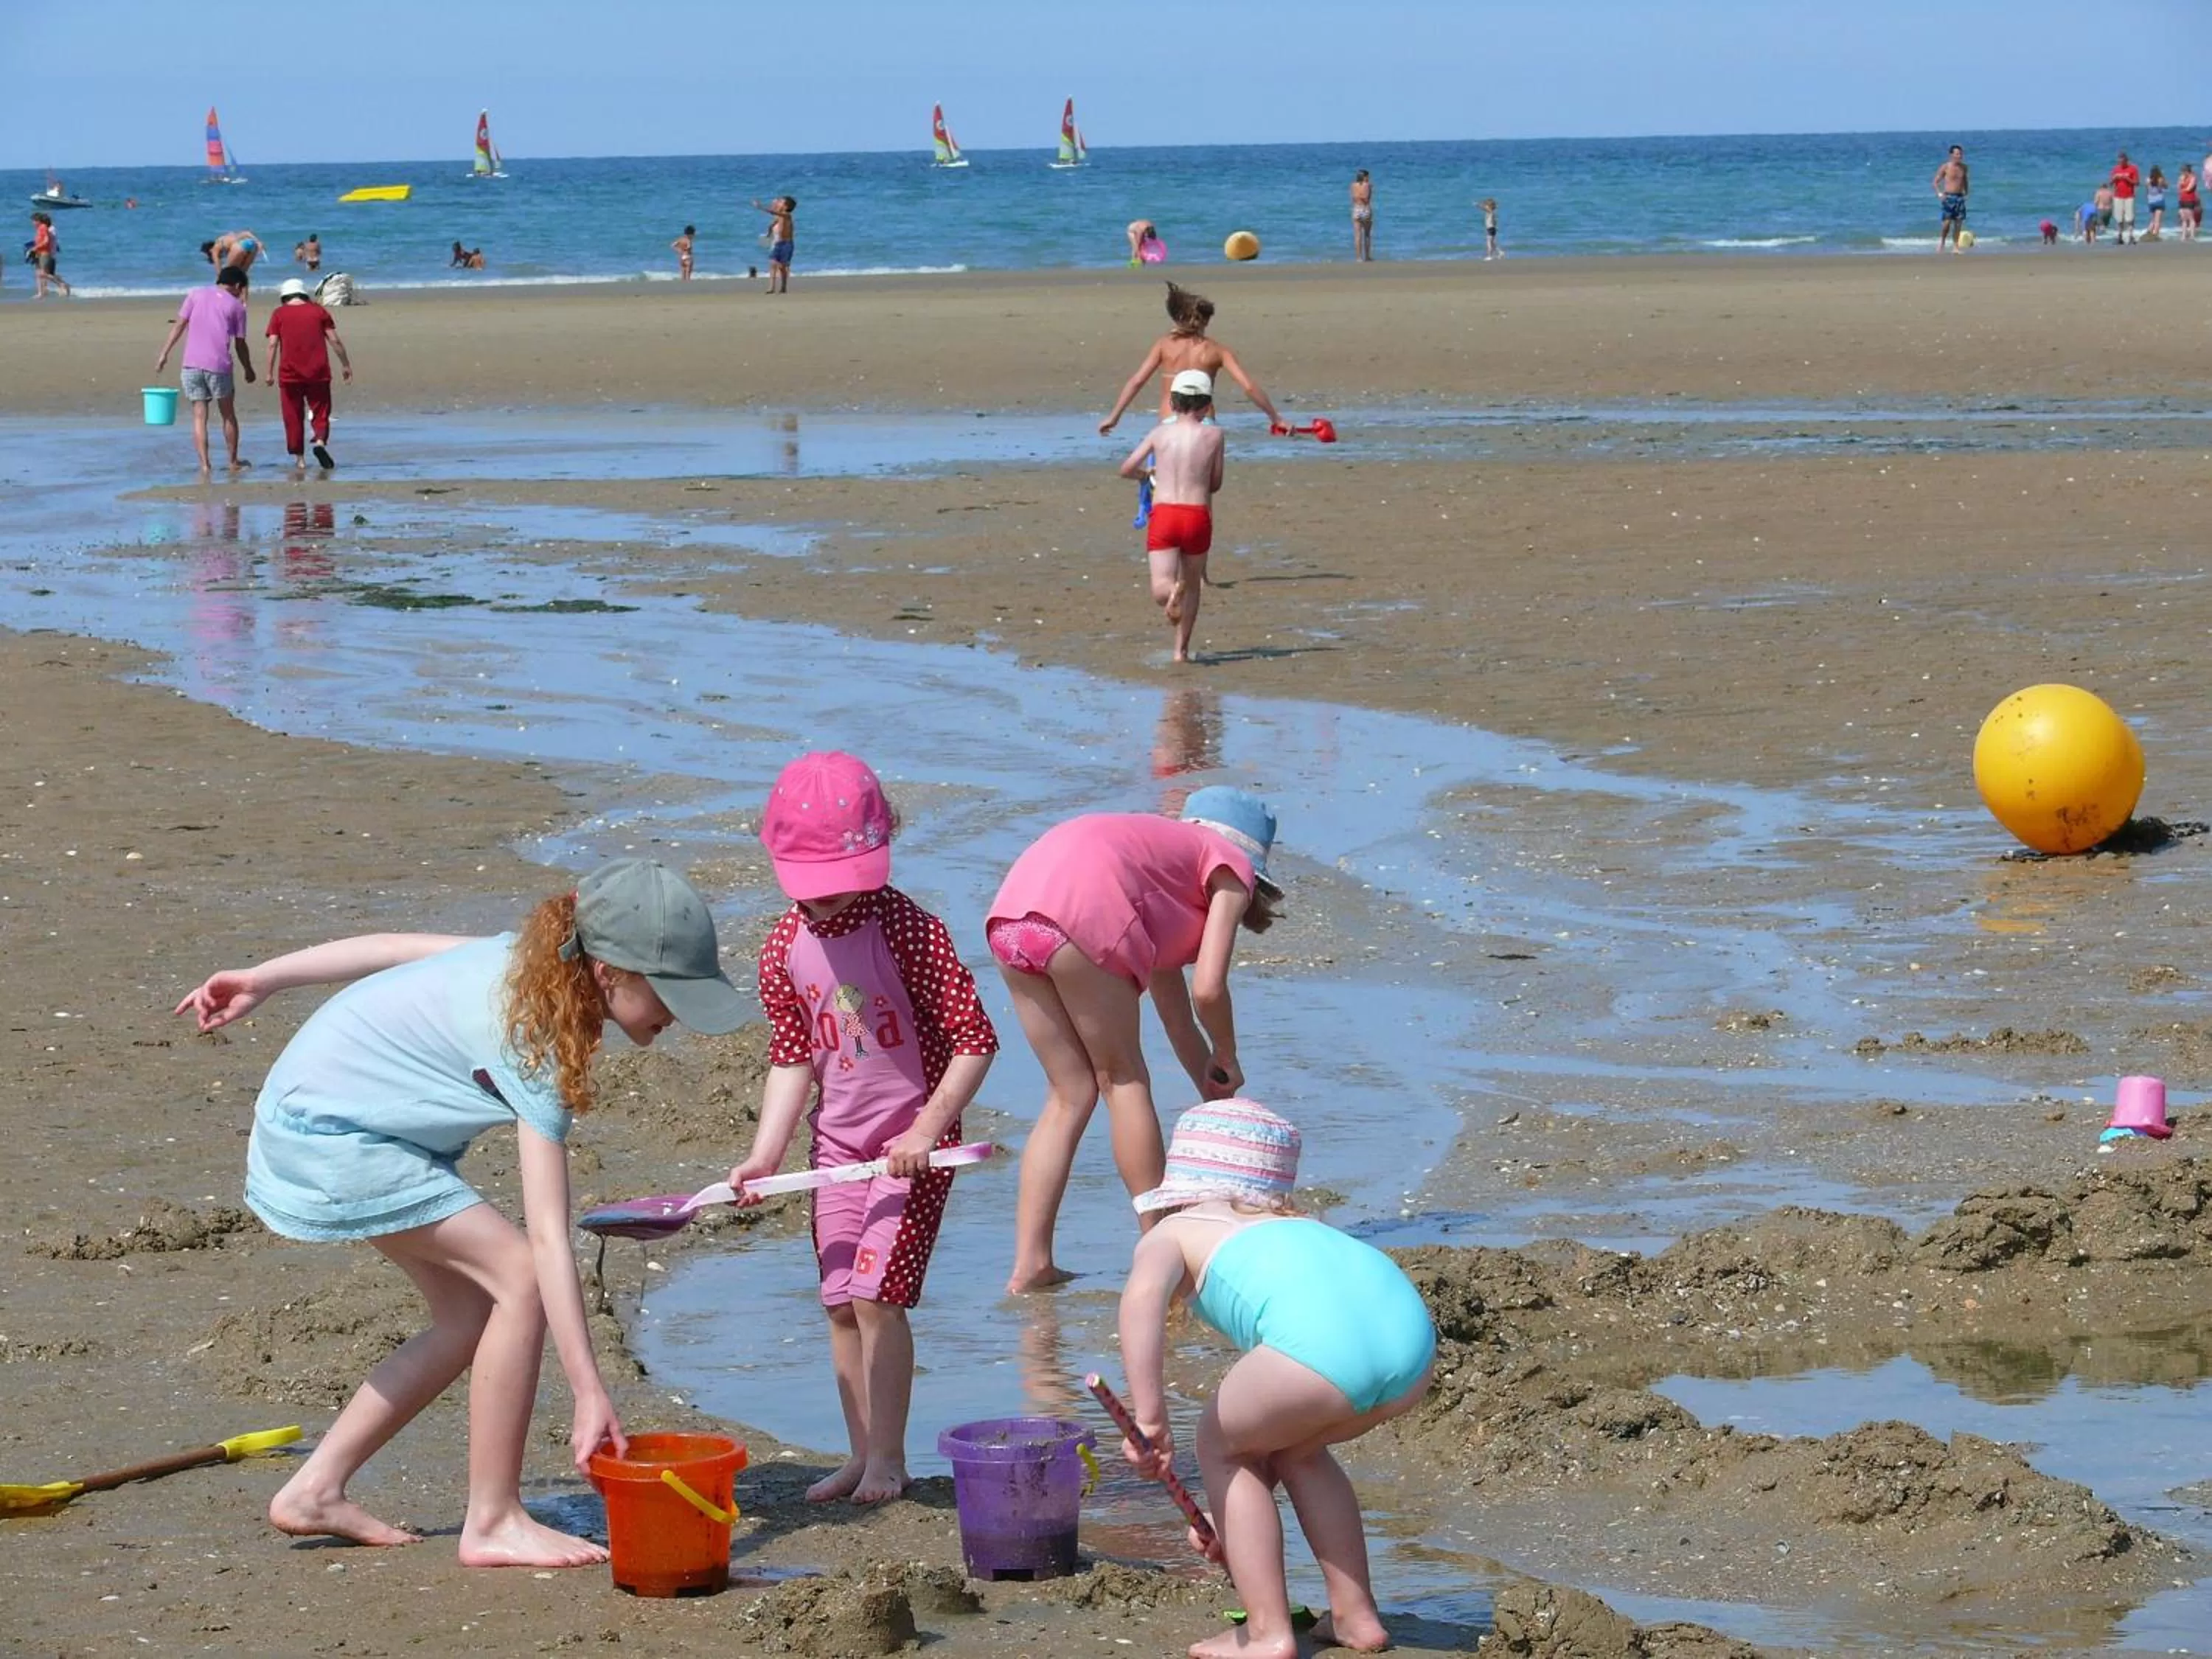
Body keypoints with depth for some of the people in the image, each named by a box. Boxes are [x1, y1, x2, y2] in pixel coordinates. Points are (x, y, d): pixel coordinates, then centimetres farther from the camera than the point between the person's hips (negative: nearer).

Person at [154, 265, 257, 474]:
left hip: (192, 365, 2)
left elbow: (179, 326, 3)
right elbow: (240, 344, 6)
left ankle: (204, 465, -4)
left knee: (199, 416, 5)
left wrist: (164, 354, 4)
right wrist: (249, 370, 20)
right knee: (228, 415, 15)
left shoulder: (196, 295, 10)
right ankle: (233, 462, 23)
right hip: (218, 365, -2)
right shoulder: (236, 306, 5)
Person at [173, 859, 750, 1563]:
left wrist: (264, 978, 17)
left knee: (473, 1313, 8)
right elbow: (548, 1241, -32)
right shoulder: (537, 1044, -28)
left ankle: (315, 1492, 15)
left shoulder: (533, 960, -4)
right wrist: (590, 1394, -34)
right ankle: (493, 1522, -10)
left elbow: (399, 948, 7)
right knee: (519, 1281, -17)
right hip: (328, 1131, -10)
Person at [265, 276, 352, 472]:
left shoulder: (279, 314, 4)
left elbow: (273, 344, -4)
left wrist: (270, 372, -1)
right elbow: (335, 341, 4)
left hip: (290, 374, -1)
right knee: (320, 413, 8)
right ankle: (321, 442, -20)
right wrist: (346, 365, 10)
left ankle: (299, 459, 6)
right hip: (318, 373, 1)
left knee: (293, 417, 8)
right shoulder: (318, 311, 7)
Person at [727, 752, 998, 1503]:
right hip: (839, 1141, 6)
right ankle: (861, 1454, 18)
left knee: (876, 1292, -13)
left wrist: (925, 1130, -23)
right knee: (840, 1301, 7)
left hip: (913, 1141, -6)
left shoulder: (907, 929, -19)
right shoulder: (785, 948, -1)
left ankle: (888, 1457, -2)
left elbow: (975, 1039, -18)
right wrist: (766, 1154, -4)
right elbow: (792, 1057, 7)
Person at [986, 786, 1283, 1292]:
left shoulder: (1168, 852, 39)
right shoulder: (1230, 871, 18)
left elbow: (1175, 1011, 42)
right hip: (1082, 914, -7)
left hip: (1009, 915, 7)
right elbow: (1207, 989, 4)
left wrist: (1220, 1103, 46)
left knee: (1070, 1092, 17)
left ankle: (1030, 1264, 12)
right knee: (1122, 1079, 11)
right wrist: (1227, 1059, 22)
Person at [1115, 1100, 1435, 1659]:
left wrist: (1148, 1415, -6)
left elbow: (1144, 1292, -3)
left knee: (1219, 1445, 22)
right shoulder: (1304, 1228, 42)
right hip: (1414, 1342, 6)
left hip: (1321, 1339, -6)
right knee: (1293, 1446, 33)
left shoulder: (1172, 1234, 26)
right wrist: (1234, 1516, 53)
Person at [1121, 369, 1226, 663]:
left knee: (1160, 590, -10)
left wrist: (1150, 473, 30)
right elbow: (1215, 484, 11)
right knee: (1192, 585, 22)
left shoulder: (1160, 432, 7)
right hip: (1198, 515, 1)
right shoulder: (1213, 435, 5)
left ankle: (1172, 592, -45)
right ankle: (1181, 649, 24)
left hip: (1163, 515, -1)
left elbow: (1127, 469, 8)